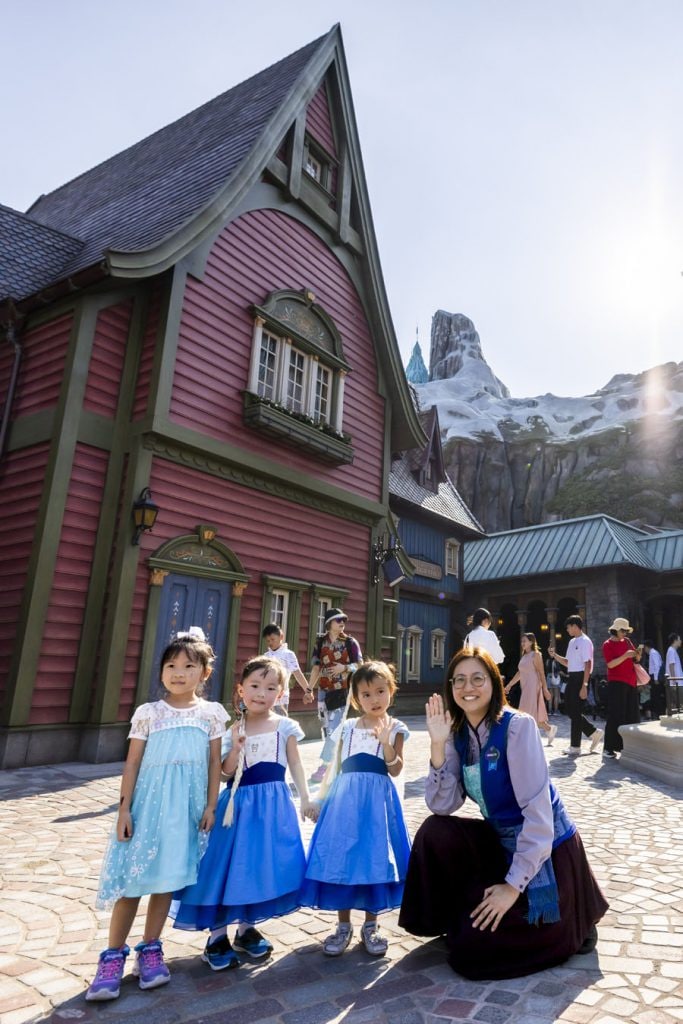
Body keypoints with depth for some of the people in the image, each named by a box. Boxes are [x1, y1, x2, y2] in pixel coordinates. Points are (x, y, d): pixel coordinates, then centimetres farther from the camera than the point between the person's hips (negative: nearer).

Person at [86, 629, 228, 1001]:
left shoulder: (212, 713, 1)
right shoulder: (148, 713, -2)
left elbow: (215, 763, 3)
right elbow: (132, 763, 0)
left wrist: (211, 806, 0)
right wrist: (124, 808, -3)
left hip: (188, 805, 1)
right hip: (149, 801, -1)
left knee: (168, 876, 9)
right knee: (133, 876, 3)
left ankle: (150, 949, 26)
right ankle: (113, 955, 18)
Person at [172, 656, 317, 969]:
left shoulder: (285, 726, 1)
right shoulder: (234, 729, 0)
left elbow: (295, 763, 5)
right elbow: (227, 771, -3)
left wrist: (305, 797, 1)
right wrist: (236, 747, -20)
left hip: (274, 803, 1)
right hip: (240, 803, -1)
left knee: (263, 866, 7)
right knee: (230, 867, 1)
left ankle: (246, 928, 28)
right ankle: (217, 936, 17)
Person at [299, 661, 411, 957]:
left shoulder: (395, 728, 3)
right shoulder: (346, 728, 9)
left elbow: (395, 769, -6)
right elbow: (335, 767, 15)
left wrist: (386, 741, -21)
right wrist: (322, 798, 13)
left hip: (377, 799, -2)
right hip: (344, 798, 2)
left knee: (374, 858, 3)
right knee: (340, 858, 2)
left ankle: (370, 926, 24)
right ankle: (343, 926, 21)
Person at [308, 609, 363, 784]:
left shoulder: (350, 642, -2)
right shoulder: (320, 643, 5)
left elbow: (360, 665, 0)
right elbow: (316, 667, 4)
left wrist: (344, 667, -18)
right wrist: (309, 689, -1)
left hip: (343, 690, -4)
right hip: (324, 690, 4)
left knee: (335, 729, -8)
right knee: (327, 729, 9)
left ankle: (324, 766, -4)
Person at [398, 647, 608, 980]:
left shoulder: (517, 726, -23)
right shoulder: (458, 734, -3)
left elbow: (538, 811, -25)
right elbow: (442, 806, -11)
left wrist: (514, 884, -21)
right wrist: (439, 744, -22)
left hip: (545, 851, -6)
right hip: (502, 843, 6)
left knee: (471, 951, -7)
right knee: (434, 832, -14)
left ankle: (570, 925, 14)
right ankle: (457, 921, 11)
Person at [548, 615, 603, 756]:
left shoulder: (585, 641, -12)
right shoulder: (572, 642, 16)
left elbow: (587, 665, -16)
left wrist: (584, 686, -20)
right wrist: (555, 655, 7)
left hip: (580, 678, -9)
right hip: (571, 678, 9)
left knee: (575, 712, -4)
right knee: (570, 710, 11)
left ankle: (575, 747, 5)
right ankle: (594, 733, 23)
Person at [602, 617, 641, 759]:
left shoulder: (627, 641, 14)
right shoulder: (608, 644, -5)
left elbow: (635, 660, 18)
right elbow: (610, 664, -16)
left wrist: (637, 656, -4)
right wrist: (625, 656, -24)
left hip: (631, 682, 7)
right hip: (616, 683, -7)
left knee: (632, 715, 7)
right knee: (615, 716, -8)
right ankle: (609, 748, -5)